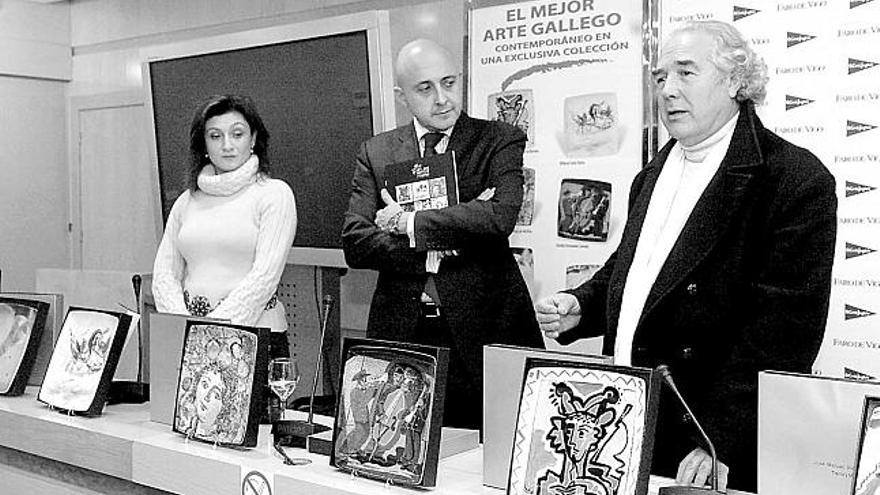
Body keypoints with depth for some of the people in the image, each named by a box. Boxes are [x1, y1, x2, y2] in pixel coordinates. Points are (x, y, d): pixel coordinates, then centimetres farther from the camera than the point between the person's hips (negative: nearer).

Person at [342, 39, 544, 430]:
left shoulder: (500, 141, 2)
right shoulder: (376, 153, 9)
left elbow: (500, 218, -16)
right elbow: (354, 244, -2)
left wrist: (410, 223, -11)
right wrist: (449, 236, -12)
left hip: (484, 329, -2)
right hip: (401, 332, 2)